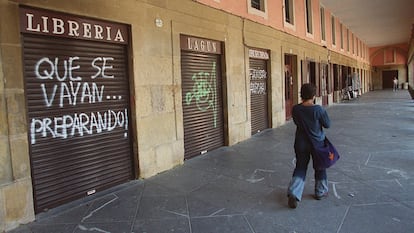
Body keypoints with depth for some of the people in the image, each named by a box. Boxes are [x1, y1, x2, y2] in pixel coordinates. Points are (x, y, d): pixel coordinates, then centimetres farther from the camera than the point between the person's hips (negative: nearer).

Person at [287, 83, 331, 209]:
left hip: (301, 143, 2)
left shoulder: (295, 109, -9)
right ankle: (320, 192, 33)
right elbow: (327, 124, -7)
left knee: (300, 167, 11)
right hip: (317, 142, -2)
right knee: (320, 168, 18)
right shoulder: (318, 109, -19)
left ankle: (293, 193, -3)